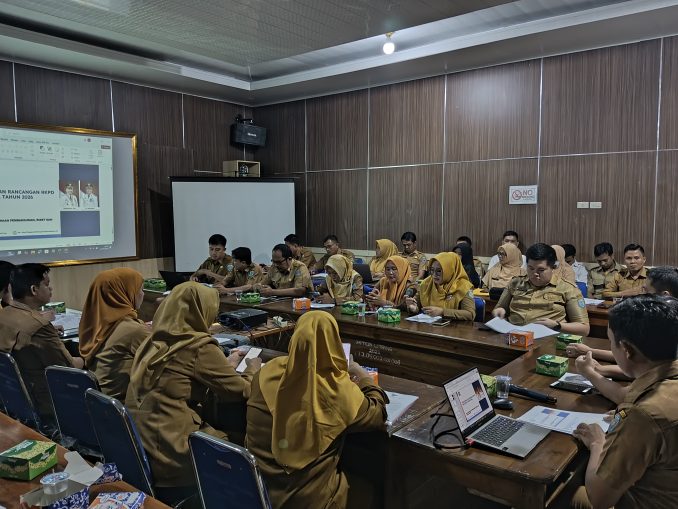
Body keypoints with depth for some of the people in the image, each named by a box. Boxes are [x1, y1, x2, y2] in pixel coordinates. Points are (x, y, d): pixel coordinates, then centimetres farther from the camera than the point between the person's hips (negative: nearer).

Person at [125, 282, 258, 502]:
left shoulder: (154, 341, 8)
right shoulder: (200, 346, -14)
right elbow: (241, 392, -5)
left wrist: (227, 365, 27)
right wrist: (252, 370, 14)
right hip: (169, 456, -8)